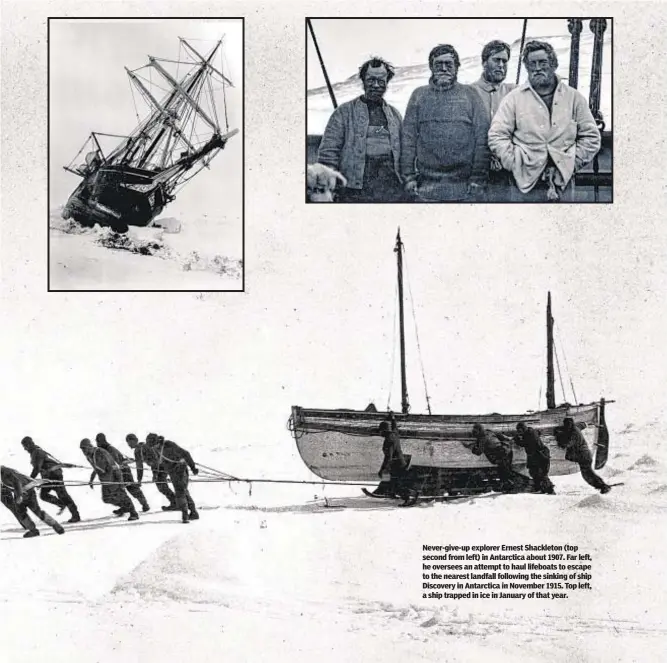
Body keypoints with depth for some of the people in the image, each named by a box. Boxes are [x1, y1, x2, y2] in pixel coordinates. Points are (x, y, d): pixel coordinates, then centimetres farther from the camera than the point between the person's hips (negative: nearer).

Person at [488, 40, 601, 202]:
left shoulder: (574, 97, 9)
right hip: (525, 184, -1)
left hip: (563, 183, 1)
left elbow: (591, 137, 9)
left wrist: (571, 163, -2)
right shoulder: (514, 99, 4)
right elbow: (497, 137, 0)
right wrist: (517, 165, -9)